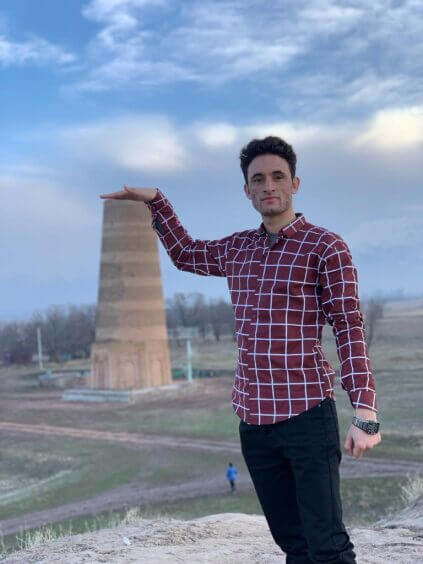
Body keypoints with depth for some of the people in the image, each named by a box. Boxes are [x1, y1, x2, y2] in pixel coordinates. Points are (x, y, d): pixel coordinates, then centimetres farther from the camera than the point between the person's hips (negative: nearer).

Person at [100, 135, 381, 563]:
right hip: (253, 419, 6)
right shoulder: (237, 249, 12)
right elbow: (184, 254, 32)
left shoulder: (325, 247, -5)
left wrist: (364, 412, -18)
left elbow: (350, 329, -10)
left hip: (307, 415, -6)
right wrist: (156, 202, 23)